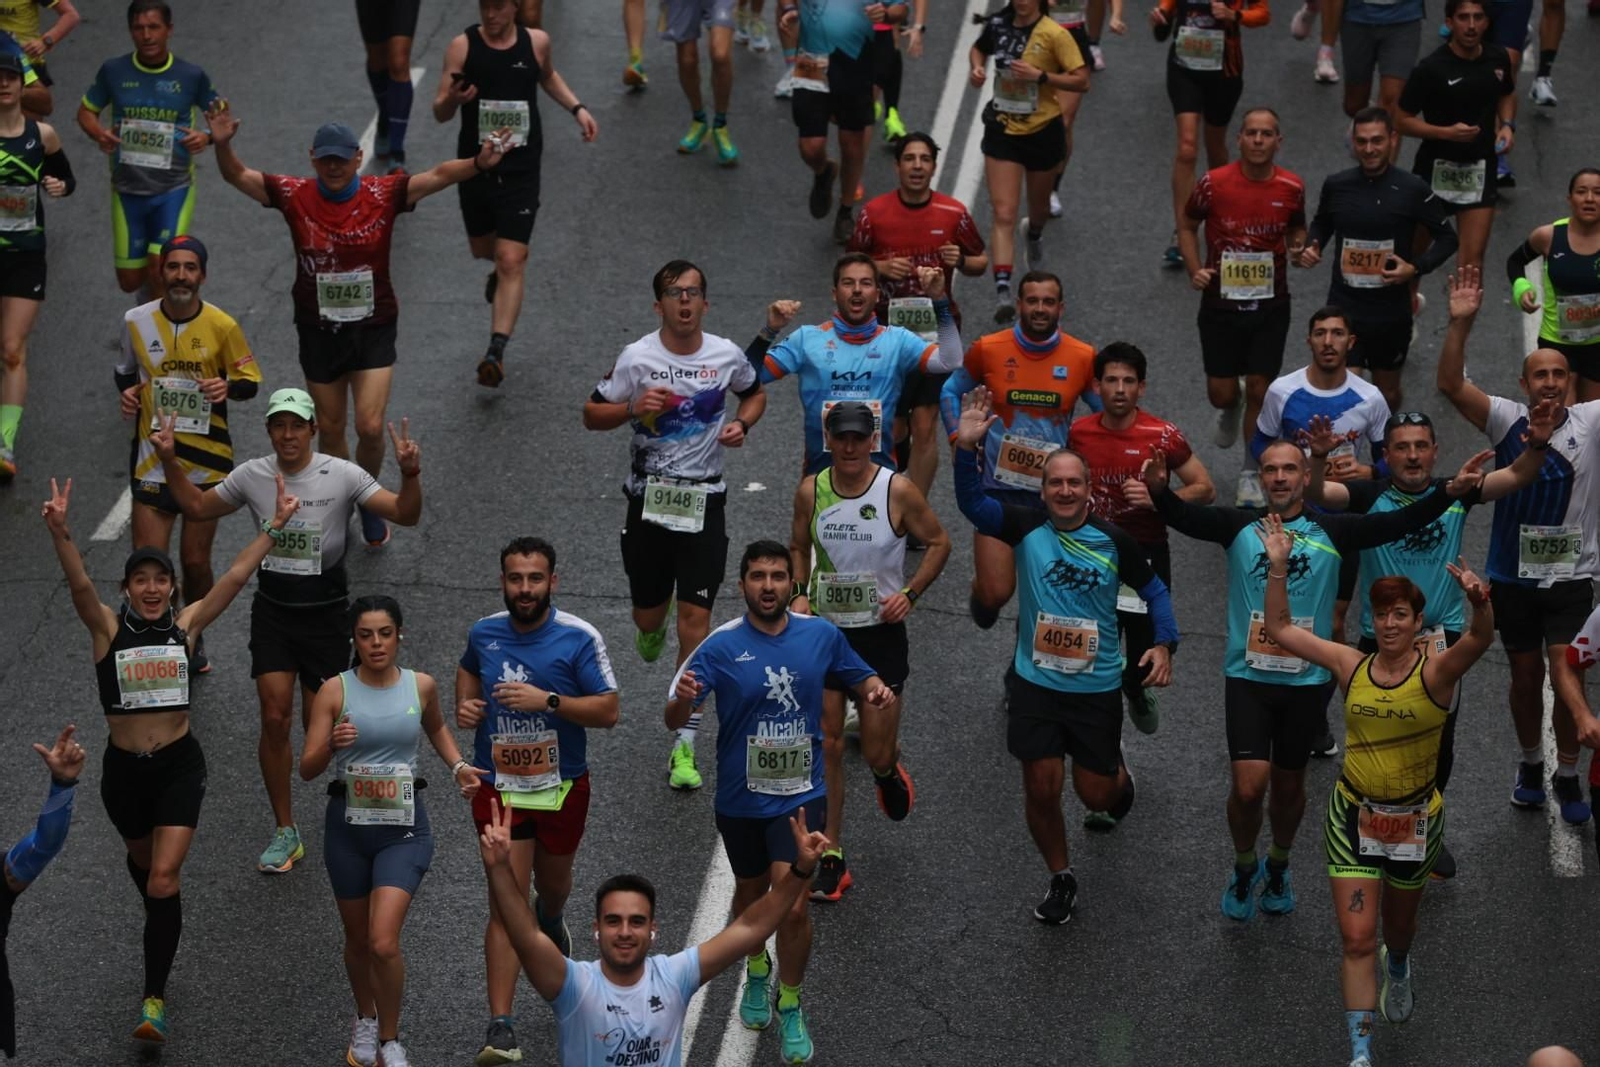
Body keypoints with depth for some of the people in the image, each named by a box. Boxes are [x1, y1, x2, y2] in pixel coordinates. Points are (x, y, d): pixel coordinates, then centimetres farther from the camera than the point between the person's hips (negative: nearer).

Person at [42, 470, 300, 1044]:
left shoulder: (186, 625, -2)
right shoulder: (108, 628, -6)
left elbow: (235, 577, -6)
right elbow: (79, 584, -23)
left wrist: (275, 526, -12)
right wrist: (59, 532, -40)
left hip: (179, 765, -1)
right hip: (124, 767, 1)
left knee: (164, 880, -12)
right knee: (142, 862, 24)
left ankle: (155, 1000, -9)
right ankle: (161, 926, 56)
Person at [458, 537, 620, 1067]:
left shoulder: (579, 639, -13)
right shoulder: (483, 633, -3)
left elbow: (608, 710, -14)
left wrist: (548, 700, -26)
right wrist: (465, 705, 1)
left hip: (562, 786, 0)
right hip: (499, 788, 0)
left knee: (552, 882, 24)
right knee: (506, 903, -10)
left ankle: (551, 920, 64)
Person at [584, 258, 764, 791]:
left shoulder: (727, 355, -2)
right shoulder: (637, 357, -8)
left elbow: (755, 392, 19)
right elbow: (592, 413, 0)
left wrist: (741, 424, -3)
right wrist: (633, 408, -19)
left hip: (704, 500, 0)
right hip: (649, 496, 0)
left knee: (695, 617, -7)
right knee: (649, 613, 10)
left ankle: (684, 745, -3)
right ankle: (652, 629, 53)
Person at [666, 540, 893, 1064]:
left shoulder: (821, 635, -7)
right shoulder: (721, 646, -14)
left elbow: (859, 676, 12)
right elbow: (673, 720, -19)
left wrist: (877, 690, -12)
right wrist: (682, 700, -43)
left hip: (799, 795, 0)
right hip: (741, 799, 1)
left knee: (793, 906, -12)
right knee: (751, 893, 22)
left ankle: (790, 1006, 10)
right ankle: (757, 972, 51)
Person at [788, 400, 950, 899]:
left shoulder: (898, 491, -12)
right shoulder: (811, 491, -4)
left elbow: (938, 543, 0)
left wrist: (910, 593, -11)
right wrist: (799, 594, -4)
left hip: (881, 634, -2)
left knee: (876, 753, 2)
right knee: (826, 748, -3)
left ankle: (889, 772, 42)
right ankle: (830, 859, 7)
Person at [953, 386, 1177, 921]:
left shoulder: (1114, 541, -6)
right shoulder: (1026, 528, -8)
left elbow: (1154, 589, 7)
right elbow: (971, 502, -22)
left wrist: (1164, 644, -7)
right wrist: (966, 448, -38)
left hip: (1097, 687, 0)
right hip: (1035, 683, 0)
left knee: (1095, 794, 8)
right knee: (1042, 787, -2)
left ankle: (1116, 768, 46)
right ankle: (1061, 878, 21)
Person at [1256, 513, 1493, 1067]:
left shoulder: (1436, 669, -14)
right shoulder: (1352, 665, -5)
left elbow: (1479, 640, -36)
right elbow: (1280, 631, 2)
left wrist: (1479, 603, -57)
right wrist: (1278, 569, -9)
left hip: (1415, 816, -1)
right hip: (1352, 814, 1)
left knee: (1398, 922, 24)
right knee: (1357, 937, -8)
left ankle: (1398, 968, 62)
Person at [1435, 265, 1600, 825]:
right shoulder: (1507, 419, -6)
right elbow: (1449, 384, -17)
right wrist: (1460, 323, -30)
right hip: (1513, 575, 1)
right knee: (1525, 677, 14)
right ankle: (1530, 763, 35)